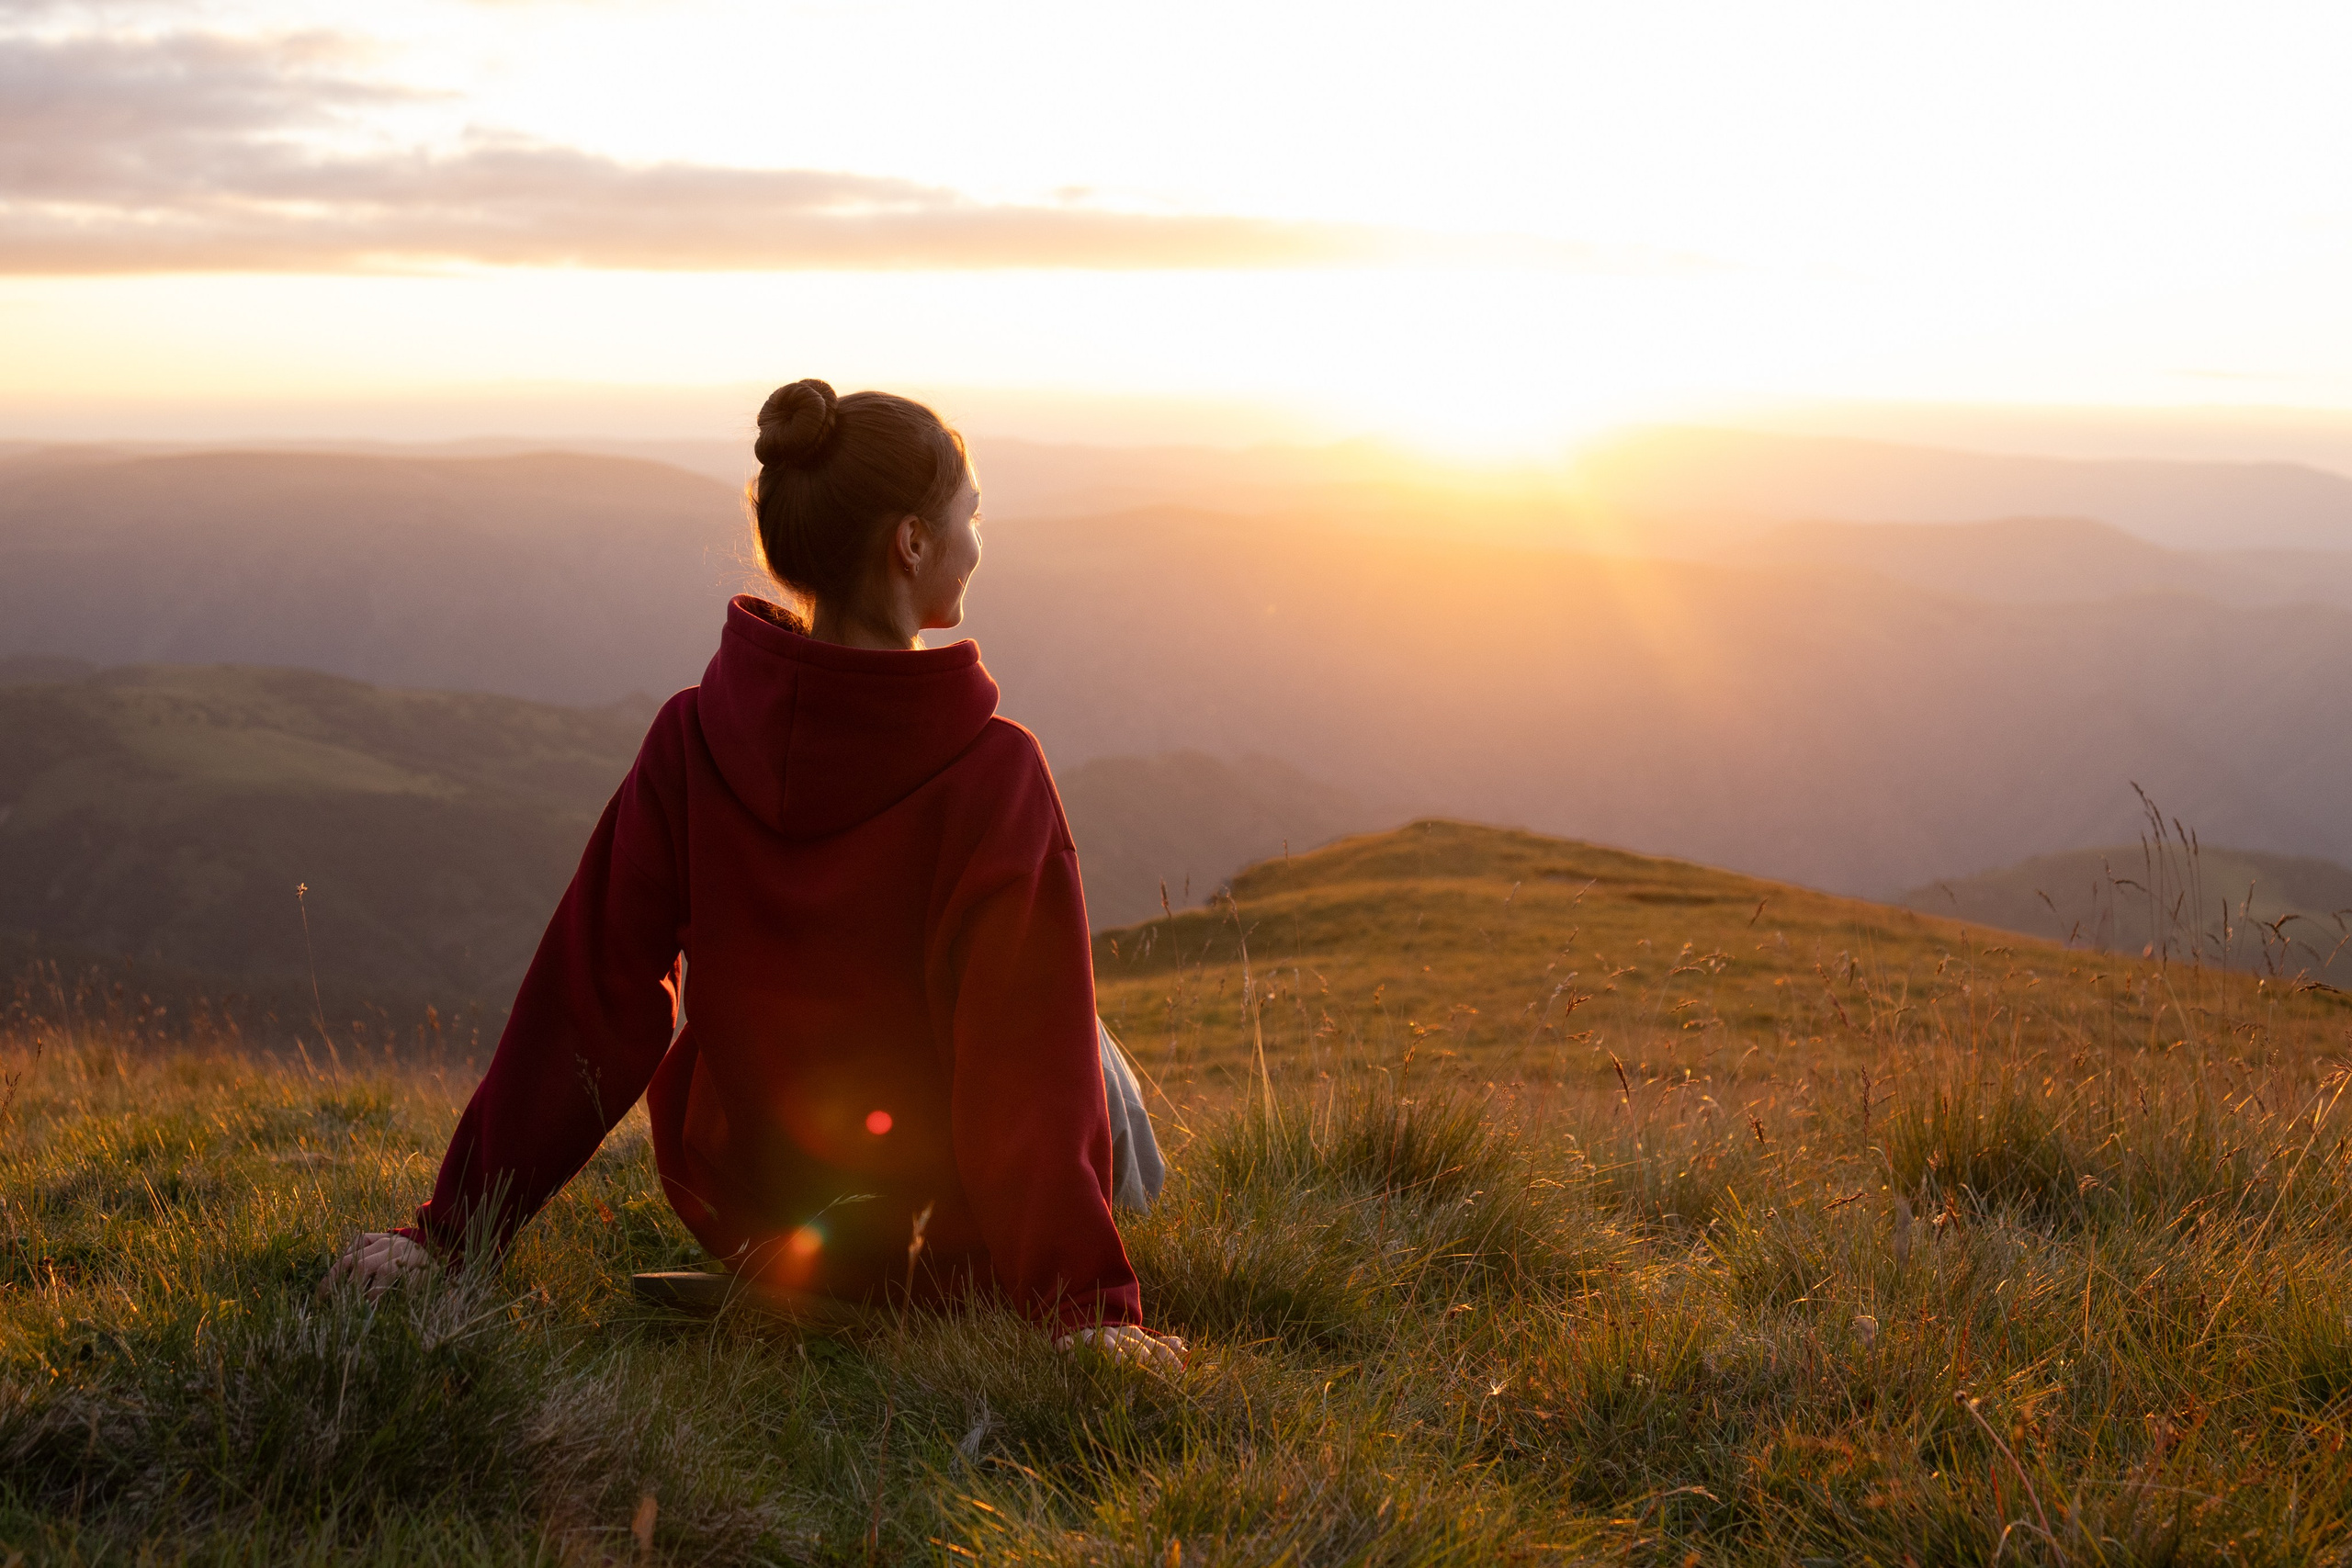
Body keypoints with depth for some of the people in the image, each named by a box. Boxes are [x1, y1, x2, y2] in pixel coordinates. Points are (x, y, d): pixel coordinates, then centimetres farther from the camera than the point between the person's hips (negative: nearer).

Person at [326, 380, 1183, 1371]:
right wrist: (1085, 1304, -25)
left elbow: (586, 1005, -13)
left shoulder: (693, 741, -15)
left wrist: (451, 1229, -7)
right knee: (1074, 1048, 29)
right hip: (945, 1246, -3)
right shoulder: (992, 773, -25)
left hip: (736, 1213, 4)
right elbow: (1031, 1073, -27)